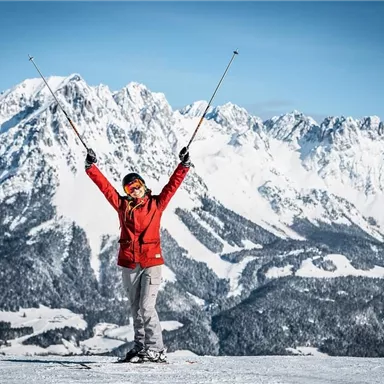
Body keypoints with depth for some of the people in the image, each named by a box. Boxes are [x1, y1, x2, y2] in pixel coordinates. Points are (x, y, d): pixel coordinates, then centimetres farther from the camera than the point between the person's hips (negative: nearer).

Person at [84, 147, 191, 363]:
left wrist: (184, 166, -10)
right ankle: (141, 349, 15)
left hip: (152, 262, -3)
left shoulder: (156, 204, 3)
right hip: (129, 264, 4)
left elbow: (173, 185, -1)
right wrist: (91, 167, 0)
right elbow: (105, 186, 6)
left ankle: (156, 350, -10)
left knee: (147, 307, -12)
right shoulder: (122, 205, 8)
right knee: (136, 309, 9)